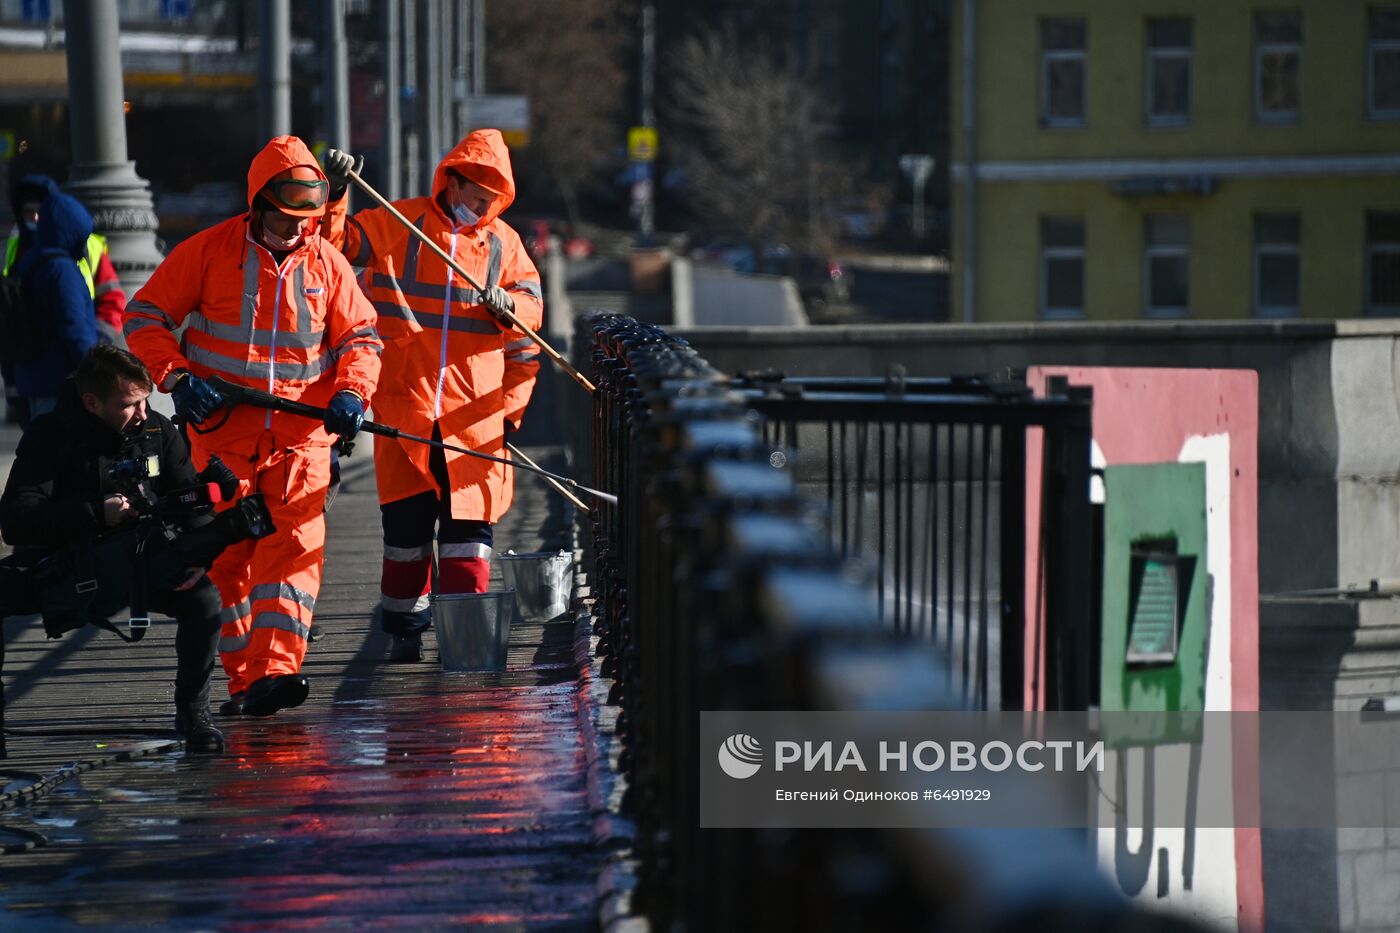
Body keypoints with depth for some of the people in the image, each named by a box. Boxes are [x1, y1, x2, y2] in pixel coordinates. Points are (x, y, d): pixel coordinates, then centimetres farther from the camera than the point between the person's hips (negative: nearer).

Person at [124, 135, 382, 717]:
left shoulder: (326, 263, 5)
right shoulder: (208, 251, -2)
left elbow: (359, 336, 13)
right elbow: (145, 316, 2)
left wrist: (350, 392, -6)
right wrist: (176, 376, -12)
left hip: (300, 434, 1)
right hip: (223, 433, -1)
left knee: (294, 546, -14)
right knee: (229, 557, 1)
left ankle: (276, 670, -24)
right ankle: (244, 679, 7)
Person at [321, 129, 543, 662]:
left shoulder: (503, 243, 11)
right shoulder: (397, 225, 4)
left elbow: (531, 309, 10)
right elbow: (333, 243, -1)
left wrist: (508, 303, -11)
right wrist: (333, 196, -17)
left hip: (474, 410, 1)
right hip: (404, 403, -1)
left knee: (468, 519, -1)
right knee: (406, 519, 3)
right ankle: (405, 630, 14)